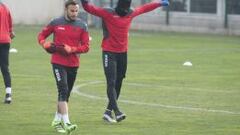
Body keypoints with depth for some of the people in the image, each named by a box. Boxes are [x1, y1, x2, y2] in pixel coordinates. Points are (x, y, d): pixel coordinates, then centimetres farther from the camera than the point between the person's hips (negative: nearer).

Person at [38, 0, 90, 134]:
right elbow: (42, 35, 13)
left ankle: (57, 120, 29)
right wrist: (46, 44, -9)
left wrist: (71, 49, -17)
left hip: (73, 64, 3)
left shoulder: (82, 26, 1)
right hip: (58, 63, -3)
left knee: (66, 94, 13)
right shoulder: (56, 23, 0)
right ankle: (66, 123, -24)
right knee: (63, 90, -17)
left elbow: (86, 47, -2)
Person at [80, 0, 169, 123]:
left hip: (123, 53, 6)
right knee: (111, 83, -14)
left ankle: (108, 112, 15)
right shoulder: (107, 13, -8)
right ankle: (117, 111, -24)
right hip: (109, 53, -6)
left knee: (118, 84, 7)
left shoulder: (130, 13, 8)